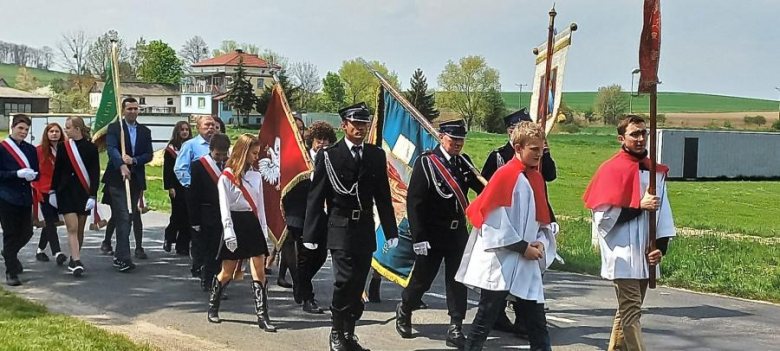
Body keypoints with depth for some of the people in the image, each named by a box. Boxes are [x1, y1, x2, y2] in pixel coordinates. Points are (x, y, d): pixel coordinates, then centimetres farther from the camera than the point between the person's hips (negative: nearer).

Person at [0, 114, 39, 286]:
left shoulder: (30, 149, 11)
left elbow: (37, 173, 12)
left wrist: (32, 175, -10)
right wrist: (17, 173, -21)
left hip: (25, 198, 5)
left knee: (27, 232, 9)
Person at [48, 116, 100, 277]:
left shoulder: (91, 148, -3)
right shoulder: (63, 146, 3)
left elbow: (95, 174, -4)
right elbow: (57, 170, 9)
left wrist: (93, 196, -10)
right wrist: (53, 191, 9)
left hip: (84, 192, 0)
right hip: (66, 192, 0)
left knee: (80, 229, 9)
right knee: (72, 228, -10)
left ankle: (74, 259, 24)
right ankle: (77, 262, -16)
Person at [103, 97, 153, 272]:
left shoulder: (145, 131, 13)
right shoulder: (114, 128, 0)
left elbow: (149, 155, 6)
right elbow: (111, 148, -16)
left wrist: (133, 160, -13)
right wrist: (122, 165, -32)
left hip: (136, 179, 4)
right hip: (117, 178, -4)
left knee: (129, 217, 8)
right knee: (123, 217, -12)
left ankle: (119, 255, 19)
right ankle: (124, 258, -14)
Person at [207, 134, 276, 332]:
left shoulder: (256, 176, 9)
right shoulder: (226, 177, -6)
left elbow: (260, 206, 12)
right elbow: (224, 208, -10)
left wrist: (263, 230, 9)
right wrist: (229, 234, -16)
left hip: (253, 224, 4)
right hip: (235, 223, -4)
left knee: (260, 272, -3)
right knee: (227, 272, 7)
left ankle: (262, 316, -2)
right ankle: (213, 307, 30)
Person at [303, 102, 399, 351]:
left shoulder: (377, 155, 7)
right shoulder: (328, 155, -3)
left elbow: (383, 197, 10)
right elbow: (315, 197, -3)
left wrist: (390, 231, 7)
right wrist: (311, 234, -6)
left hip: (365, 230, 4)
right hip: (340, 229, -4)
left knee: (357, 286, 7)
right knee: (345, 281, -12)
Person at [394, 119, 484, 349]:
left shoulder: (465, 162, 4)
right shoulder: (426, 162, -12)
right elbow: (414, 202, -14)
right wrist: (419, 237, -18)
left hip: (458, 233, 4)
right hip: (432, 235, -4)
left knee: (457, 280, 3)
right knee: (422, 280, 8)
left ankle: (455, 329, 7)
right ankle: (404, 311, 35)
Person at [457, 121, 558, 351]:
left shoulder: (537, 178, 11)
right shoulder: (505, 175, -12)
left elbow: (543, 220, 18)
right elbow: (494, 220, -16)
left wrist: (540, 243, -2)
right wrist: (522, 247, -13)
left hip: (527, 263, 7)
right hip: (500, 262, -7)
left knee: (537, 320, 8)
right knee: (486, 317, 1)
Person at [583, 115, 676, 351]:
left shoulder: (655, 171, 9)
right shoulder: (611, 170, -8)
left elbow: (663, 213, 9)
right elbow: (603, 216, -12)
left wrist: (661, 247, -3)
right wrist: (639, 206, -16)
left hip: (645, 256, 6)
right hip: (623, 256, -6)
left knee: (628, 310, 15)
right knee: (631, 311, -8)